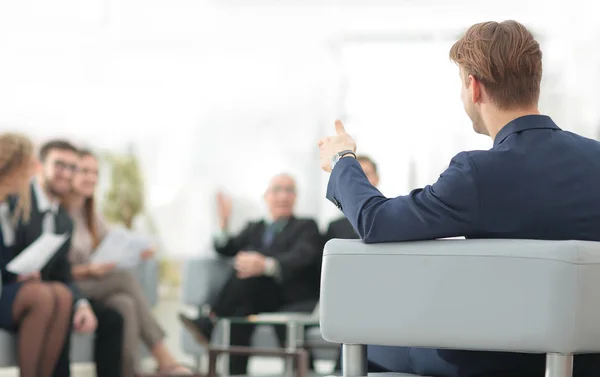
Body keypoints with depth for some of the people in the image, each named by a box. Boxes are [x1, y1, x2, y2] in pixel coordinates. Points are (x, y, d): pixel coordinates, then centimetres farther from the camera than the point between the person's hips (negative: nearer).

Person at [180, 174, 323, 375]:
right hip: (258, 301, 5)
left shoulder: (306, 227, 9)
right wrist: (223, 225, -13)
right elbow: (227, 249, 11)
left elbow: (301, 257, -15)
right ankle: (237, 373, -42)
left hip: (293, 301, -5)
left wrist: (266, 265, -38)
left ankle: (209, 323, -36)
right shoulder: (254, 228, 27)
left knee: (249, 266, -33)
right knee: (241, 312, -35)